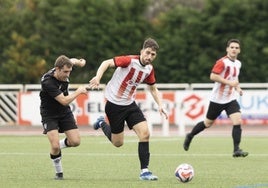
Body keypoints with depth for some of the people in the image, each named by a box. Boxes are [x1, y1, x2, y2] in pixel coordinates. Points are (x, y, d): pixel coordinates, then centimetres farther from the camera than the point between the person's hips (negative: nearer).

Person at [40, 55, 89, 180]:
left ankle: (57, 146, 25)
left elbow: (71, 61, 18)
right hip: (49, 115, -6)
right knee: (55, 146, -19)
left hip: (65, 113, 6)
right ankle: (59, 172, 4)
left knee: (75, 141, -6)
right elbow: (64, 101, -31)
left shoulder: (64, 73, -11)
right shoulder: (47, 82, -32)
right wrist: (79, 91, -22)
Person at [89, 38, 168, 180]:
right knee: (118, 143, 5)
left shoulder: (149, 69, 0)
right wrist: (98, 77, -42)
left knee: (145, 133, -13)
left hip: (130, 104, 6)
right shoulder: (130, 61, -21)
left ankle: (144, 171, -6)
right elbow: (107, 63, -24)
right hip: (114, 103, -6)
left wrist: (160, 105, 1)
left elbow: (153, 89, 15)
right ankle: (102, 123, 35)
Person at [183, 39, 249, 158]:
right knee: (208, 123, 10)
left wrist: (237, 87, 9)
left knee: (237, 122, -14)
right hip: (218, 98, -5)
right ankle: (190, 136, 35)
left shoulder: (238, 64, 9)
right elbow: (213, 76, -26)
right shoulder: (222, 62, -17)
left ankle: (236, 150, -11)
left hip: (231, 99, 5)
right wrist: (229, 82, -27)